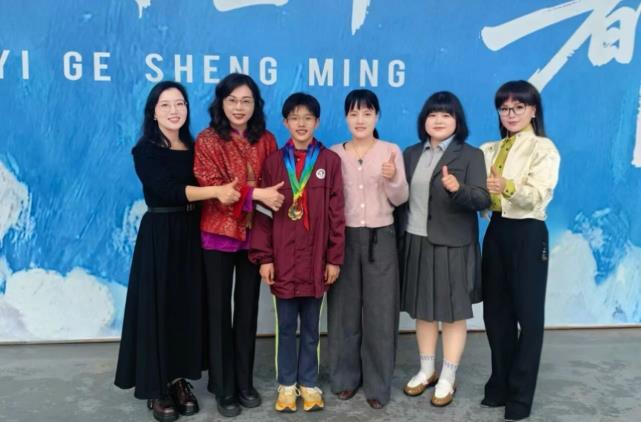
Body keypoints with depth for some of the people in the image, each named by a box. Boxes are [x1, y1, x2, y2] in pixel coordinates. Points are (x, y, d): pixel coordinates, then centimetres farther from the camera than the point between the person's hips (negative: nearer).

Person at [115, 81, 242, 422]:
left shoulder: (192, 148, 10)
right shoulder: (145, 150, -8)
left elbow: (199, 187, 8)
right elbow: (167, 190, -22)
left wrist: (229, 193, -11)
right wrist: (216, 191, -32)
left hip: (190, 235, 5)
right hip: (158, 237, -5)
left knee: (187, 306, 9)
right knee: (158, 307, 1)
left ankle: (178, 379, 23)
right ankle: (156, 388, 14)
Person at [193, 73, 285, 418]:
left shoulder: (266, 140, 6)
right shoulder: (207, 140, -5)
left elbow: (275, 183, 10)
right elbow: (212, 187, -14)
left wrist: (274, 198, -9)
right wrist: (256, 193, -20)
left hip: (254, 235, 3)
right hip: (218, 234, -3)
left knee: (248, 309, 11)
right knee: (220, 310, 6)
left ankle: (245, 382, 26)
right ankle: (224, 388, 19)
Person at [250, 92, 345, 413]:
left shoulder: (329, 160, 0)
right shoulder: (273, 162, 3)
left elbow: (336, 212, -1)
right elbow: (263, 212, 1)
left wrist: (334, 258, -3)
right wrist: (264, 257, -4)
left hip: (316, 259, 0)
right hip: (282, 258, 1)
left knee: (311, 327, 12)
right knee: (286, 327, 11)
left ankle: (309, 383, 27)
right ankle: (286, 384, 25)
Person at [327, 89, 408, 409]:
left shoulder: (391, 151, 1)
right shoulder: (334, 154, 4)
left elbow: (400, 200, -4)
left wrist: (393, 179, -23)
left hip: (380, 238, -1)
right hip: (344, 238, 1)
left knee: (380, 312, 2)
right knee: (344, 309, 7)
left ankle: (377, 383, 15)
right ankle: (345, 377, 23)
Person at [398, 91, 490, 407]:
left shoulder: (471, 155, -5)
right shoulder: (411, 154, 10)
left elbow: (483, 199, -15)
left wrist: (457, 189, -33)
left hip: (452, 245, -4)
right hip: (416, 243, 5)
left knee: (453, 312, 5)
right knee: (423, 310, 14)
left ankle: (447, 378, 20)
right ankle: (426, 370, 31)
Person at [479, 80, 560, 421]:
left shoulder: (544, 149, -6)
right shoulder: (489, 150, 13)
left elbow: (536, 195, -22)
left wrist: (508, 187, -42)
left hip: (527, 234, -6)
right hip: (496, 232, 6)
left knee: (528, 314, 4)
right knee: (495, 312, 12)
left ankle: (520, 393, 16)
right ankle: (500, 383, 27)